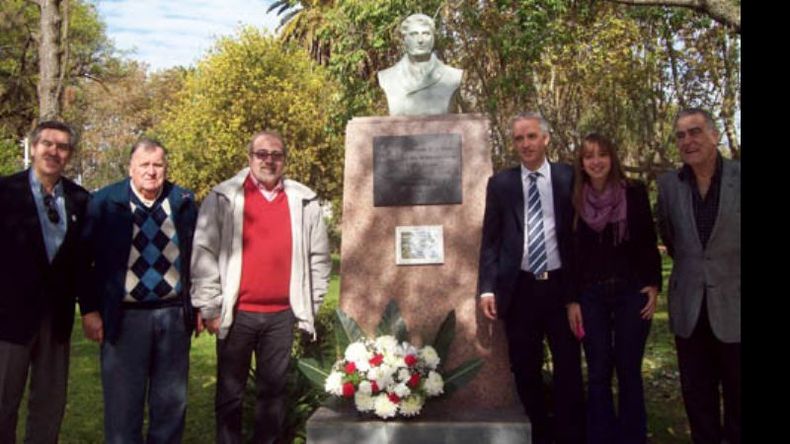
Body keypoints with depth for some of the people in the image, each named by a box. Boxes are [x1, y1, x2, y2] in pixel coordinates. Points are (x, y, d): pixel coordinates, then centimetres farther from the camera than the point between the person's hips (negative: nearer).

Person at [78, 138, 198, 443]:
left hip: (174, 314, 2)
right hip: (126, 316, -2)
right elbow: (86, 258, -1)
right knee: (123, 403, 8)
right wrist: (89, 310, -5)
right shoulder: (104, 201, -2)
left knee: (172, 402, 13)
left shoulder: (184, 201, 4)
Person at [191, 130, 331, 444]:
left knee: (273, 391, 12)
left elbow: (319, 258, 10)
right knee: (230, 393, 9)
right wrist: (210, 308, -6)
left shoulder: (304, 201, 6)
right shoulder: (223, 199, -2)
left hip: (282, 314, 2)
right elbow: (204, 254, -4)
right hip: (236, 313, -2)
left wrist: (310, 306, 8)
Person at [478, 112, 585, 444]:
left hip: (561, 286, -1)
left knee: (569, 369, 6)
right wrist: (487, 288, -5)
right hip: (520, 289, 1)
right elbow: (490, 241, 4)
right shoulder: (500, 183, 5)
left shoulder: (569, 178, 3)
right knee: (525, 370, 10)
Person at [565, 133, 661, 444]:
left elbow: (648, 243, 5)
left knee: (629, 371, 5)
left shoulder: (634, 193, 0)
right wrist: (572, 301, 0)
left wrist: (654, 285, -3)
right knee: (598, 374, 5)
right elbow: (571, 254, 3)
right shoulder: (575, 201, 1)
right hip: (591, 296, 1)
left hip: (631, 292, 0)